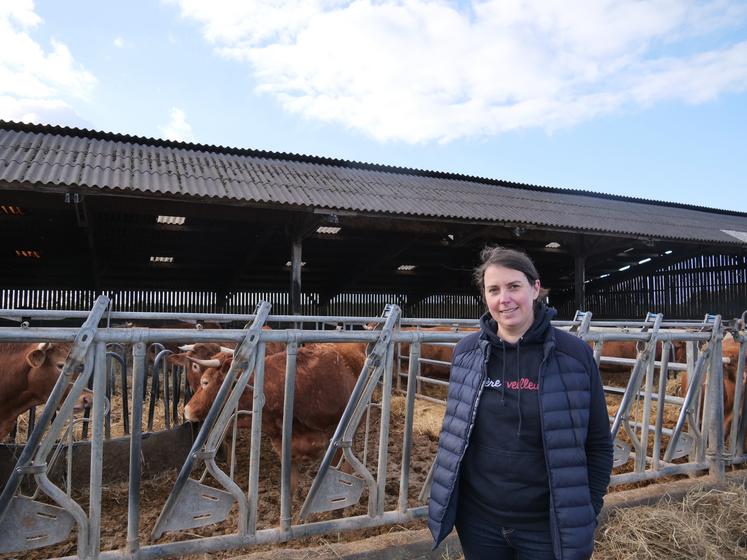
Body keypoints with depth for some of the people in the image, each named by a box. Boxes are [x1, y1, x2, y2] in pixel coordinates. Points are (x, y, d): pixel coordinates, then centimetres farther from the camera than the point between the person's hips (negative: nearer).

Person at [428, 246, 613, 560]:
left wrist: (586, 515, -3)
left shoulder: (574, 355, -11)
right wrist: (446, 504, 9)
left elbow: (599, 446, -4)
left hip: (548, 525, -2)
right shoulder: (466, 352, -4)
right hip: (478, 521, 2)